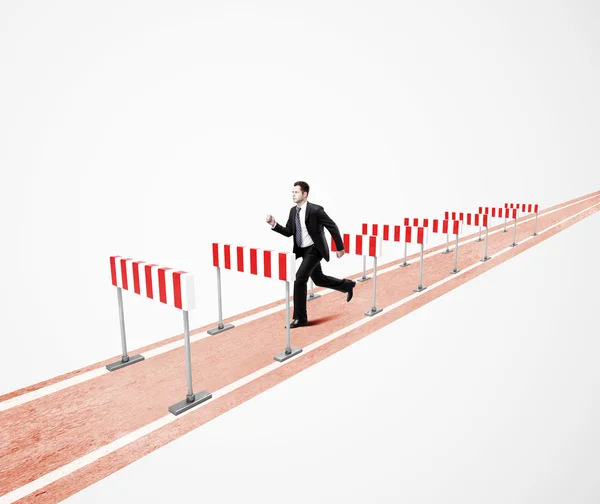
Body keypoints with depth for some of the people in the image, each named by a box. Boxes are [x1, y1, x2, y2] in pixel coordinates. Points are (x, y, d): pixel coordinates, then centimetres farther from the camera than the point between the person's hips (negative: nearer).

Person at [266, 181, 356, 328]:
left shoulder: (315, 210, -19)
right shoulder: (293, 211, 3)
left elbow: (333, 227, -13)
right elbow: (288, 232, 5)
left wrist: (340, 248, -9)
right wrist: (274, 224, -11)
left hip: (314, 250, -8)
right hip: (302, 250, 8)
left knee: (299, 279, -16)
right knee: (319, 279, 20)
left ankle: (300, 318, -3)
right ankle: (348, 285, 45)